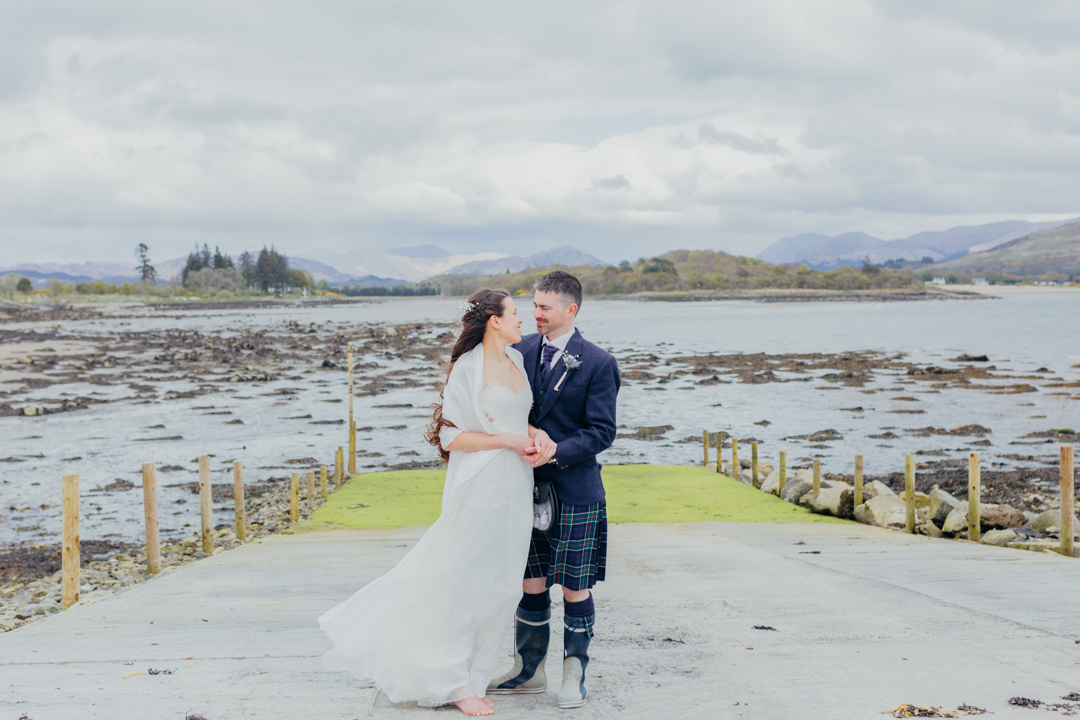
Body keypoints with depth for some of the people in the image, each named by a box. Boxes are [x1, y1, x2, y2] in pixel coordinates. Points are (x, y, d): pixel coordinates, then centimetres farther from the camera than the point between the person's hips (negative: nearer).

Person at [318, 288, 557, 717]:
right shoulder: (468, 368, -10)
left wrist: (537, 435, 0)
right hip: (479, 485, -8)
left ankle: (467, 677, 22)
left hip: (514, 487, 8)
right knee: (463, 579, -1)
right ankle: (455, 682, 12)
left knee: (498, 583, 10)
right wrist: (509, 441, -16)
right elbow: (452, 436, -11)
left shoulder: (517, 361, 12)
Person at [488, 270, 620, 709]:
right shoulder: (520, 351, 6)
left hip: (574, 492, -4)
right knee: (530, 584, 11)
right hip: (527, 487, 4)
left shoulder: (597, 363, -7)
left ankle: (574, 676, 19)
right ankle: (529, 671, 25)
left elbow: (601, 432, -10)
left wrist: (554, 453, -21)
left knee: (574, 589, 4)